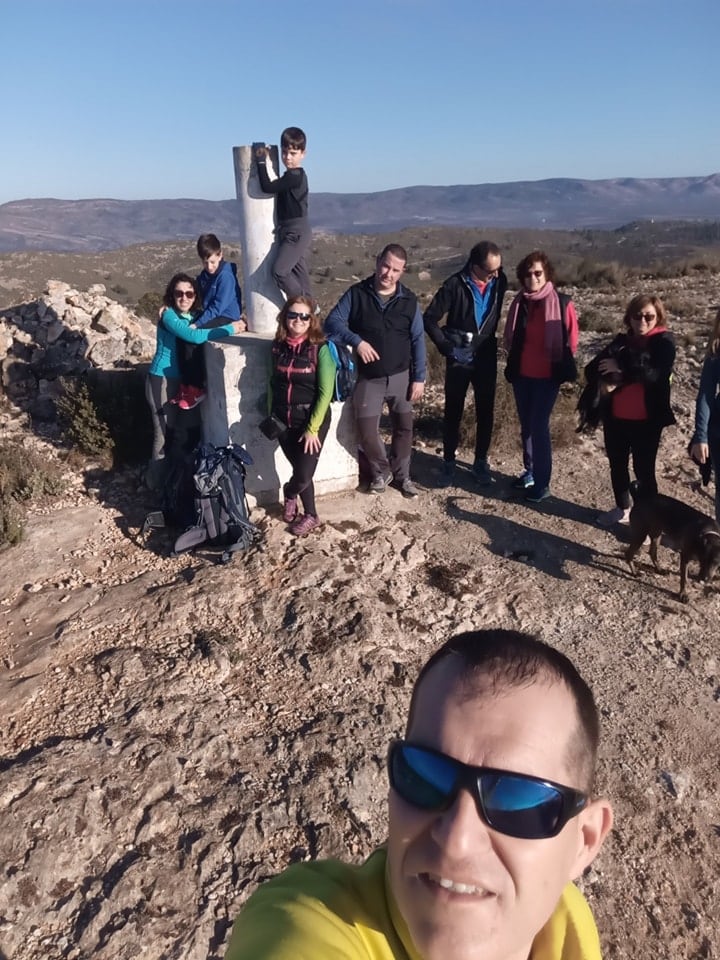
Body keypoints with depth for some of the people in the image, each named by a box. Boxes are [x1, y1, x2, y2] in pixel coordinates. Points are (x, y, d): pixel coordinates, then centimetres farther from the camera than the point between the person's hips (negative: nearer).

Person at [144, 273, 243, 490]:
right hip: (162, 380, -8)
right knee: (165, 434, -3)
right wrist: (230, 329, -24)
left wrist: (233, 324, -11)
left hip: (180, 380, 8)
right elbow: (195, 337, -30)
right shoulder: (169, 315, -17)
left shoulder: (192, 317, 9)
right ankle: (159, 485, 10)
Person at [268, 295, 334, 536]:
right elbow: (273, 384, 11)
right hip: (284, 421, 4)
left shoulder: (320, 349, -12)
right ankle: (310, 516, 32)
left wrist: (312, 428, -15)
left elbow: (325, 393, -13)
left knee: (304, 475, -3)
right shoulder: (278, 346, 1)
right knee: (300, 472, 11)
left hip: (312, 419, -3)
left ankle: (290, 493, 32)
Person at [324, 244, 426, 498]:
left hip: (401, 377, 1)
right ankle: (381, 472, 25)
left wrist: (419, 378, -4)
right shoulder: (356, 294, -5)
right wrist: (357, 341, -25)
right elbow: (332, 322, -9)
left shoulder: (409, 300, -1)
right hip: (368, 379, -1)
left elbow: (418, 340, 0)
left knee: (404, 428, 10)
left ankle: (401, 475, 30)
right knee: (367, 432, -2)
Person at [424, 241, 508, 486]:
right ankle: (448, 462, 20)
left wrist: (491, 340, 6)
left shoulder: (499, 282, -5)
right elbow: (429, 319, -12)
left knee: (485, 412, 9)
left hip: (487, 358, 3)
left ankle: (481, 461, 23)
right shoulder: (455, 285, -16)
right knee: (453, 413, 7)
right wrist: (447, 347, -13)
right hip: (459, 359, -3)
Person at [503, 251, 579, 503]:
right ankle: (529, 471, 29)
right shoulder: (519, 302, 4)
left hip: (547, 376, -5)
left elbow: (571, 341, -4)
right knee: (526, 425, 13)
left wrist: (561, 368, 2)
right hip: (521, 374, 5)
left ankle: (542, 483, 4)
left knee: (539, 426, -5)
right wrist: (513, 362, 12)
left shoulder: (562, 303, -11)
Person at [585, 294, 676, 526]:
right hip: (615, 418, 5)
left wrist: (621, 368, -18)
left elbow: (655, 374, -24)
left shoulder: (664, 342, -6)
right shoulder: (621, 340, 7)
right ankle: (623, 508, 38)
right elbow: (592, 369, 1)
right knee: (617, 464, 18)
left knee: (644, 470, 1)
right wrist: (604, 381, -19)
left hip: (646, 421, -5)